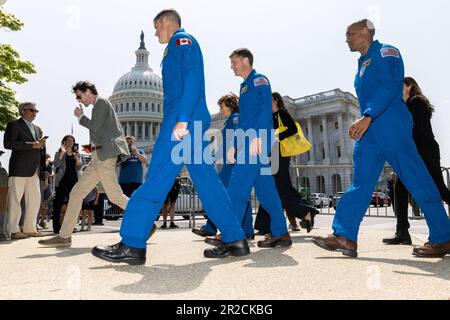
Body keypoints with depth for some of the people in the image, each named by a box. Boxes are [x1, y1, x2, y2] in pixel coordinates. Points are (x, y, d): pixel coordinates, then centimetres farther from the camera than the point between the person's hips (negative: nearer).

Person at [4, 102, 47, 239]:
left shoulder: (38, 129, 22)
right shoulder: (14, 125, 2)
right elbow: (8, 144, -11)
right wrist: (32, 145, -14)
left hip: (35, 170, 7)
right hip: (19, 169, -7)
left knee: (35, 199, 6)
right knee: (15, 199, -2)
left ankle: (30, 228, 14)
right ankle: (14, 231, 3)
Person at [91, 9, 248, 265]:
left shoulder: (182, 40, 2)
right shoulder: (180, 45, 31)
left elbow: (193, 78, -15)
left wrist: (182, 119, -24)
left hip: (184, 121, -10)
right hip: (193, 124, 10)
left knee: (156, 180, -10)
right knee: (208, 182, 5)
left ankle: (132, 245, -6)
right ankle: (236, 241, 8)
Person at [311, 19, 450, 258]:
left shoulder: (386, 52, -2)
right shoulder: (363, 63, 23)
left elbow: (390, 86, -18)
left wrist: (367, 117, -27)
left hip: (391, 127, -8)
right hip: (369, 131, 8)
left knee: (417, 182, -3)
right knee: (361, 182, 0)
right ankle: (344, 236, -1)